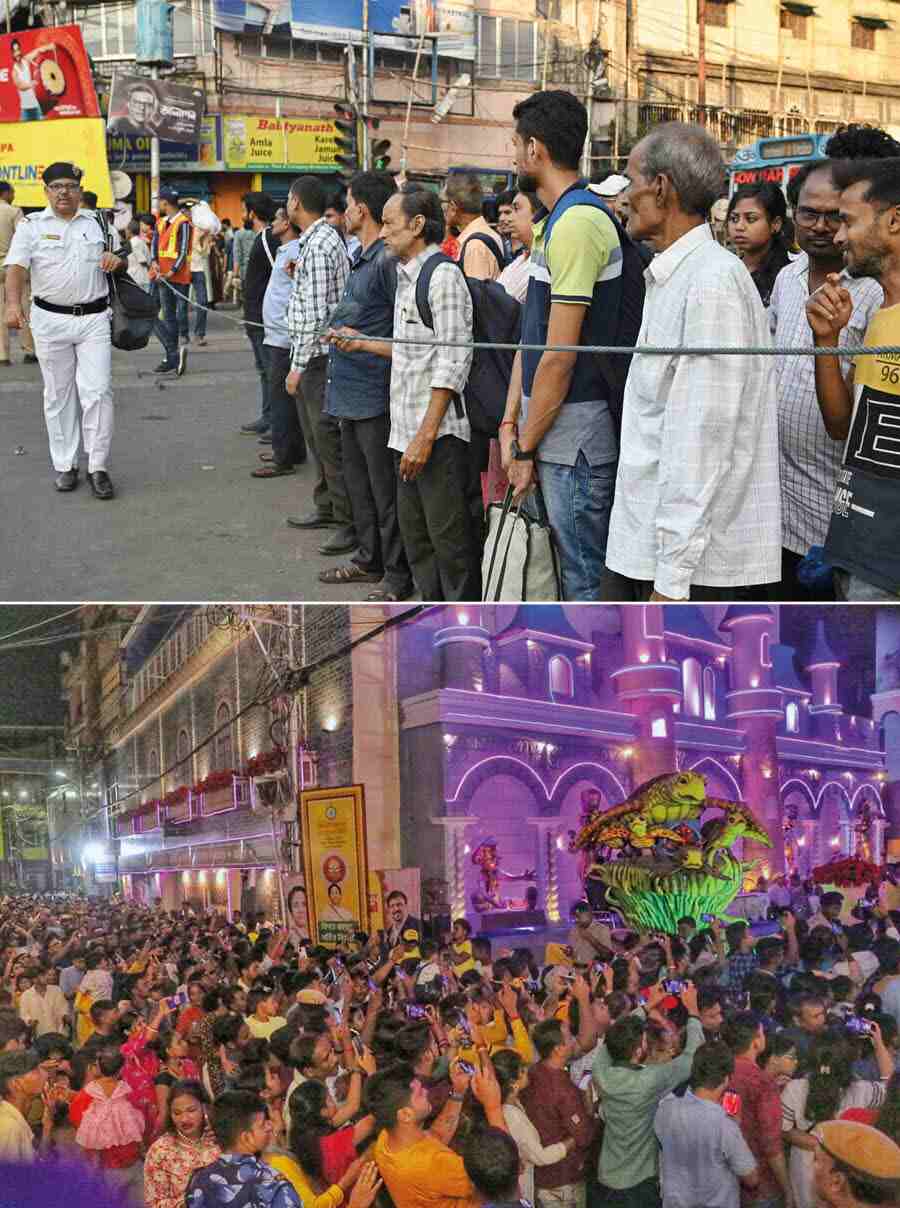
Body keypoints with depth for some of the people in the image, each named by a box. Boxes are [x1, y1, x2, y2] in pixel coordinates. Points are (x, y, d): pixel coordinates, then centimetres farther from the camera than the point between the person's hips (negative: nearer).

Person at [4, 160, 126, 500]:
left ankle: (98, 467, -1)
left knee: (97, 392, -7)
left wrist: (116, 260, -5)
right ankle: (64, 466, 15)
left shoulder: (96, 224, 10)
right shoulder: (32, 226, 2)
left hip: (94, 319, 1)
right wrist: (13, 303, -29)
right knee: (58, 395, 6)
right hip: (50, 320, -1)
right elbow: (16, 267, -11)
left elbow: (121, 264, 20)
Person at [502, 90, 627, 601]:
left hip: (574, 430, -10)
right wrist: (511, 420, 11)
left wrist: (527, 447, -14)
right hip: (554, 427, 10)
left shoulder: (576, 223, -17)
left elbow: (560, 357, -20)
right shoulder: (558, 220, 15)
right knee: (574, 564, 16)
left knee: (585, 576, -2)